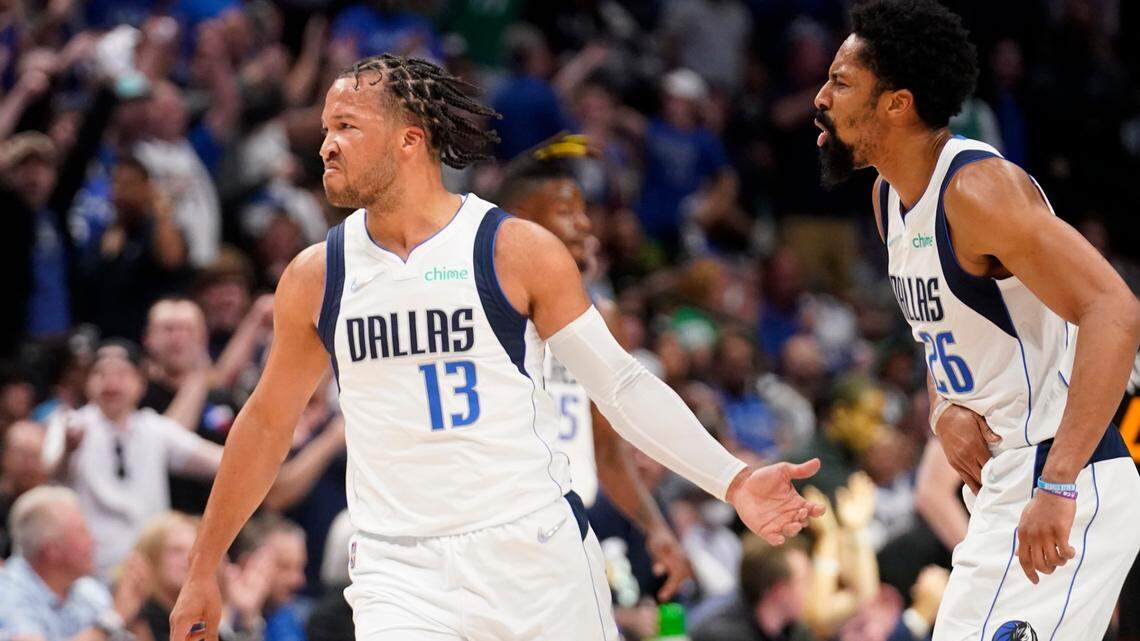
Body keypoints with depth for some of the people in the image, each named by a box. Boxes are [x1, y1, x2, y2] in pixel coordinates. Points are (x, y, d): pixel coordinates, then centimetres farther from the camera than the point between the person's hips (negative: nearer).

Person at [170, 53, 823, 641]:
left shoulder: (520, 251, -3)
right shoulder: (315, 277, 5)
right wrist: (203, 570, 21)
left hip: (537, 553, -1)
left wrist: (733, 480, -11)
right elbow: (268, 422, 17)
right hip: (401, 571, 1)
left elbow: (621, 384, -1)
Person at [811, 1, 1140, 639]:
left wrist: (1057, 488, -35)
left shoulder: (978, 190, -18)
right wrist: (944, 412, 1)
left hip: (1064, 492, -10)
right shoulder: (890, 197, 11)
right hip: (1000, 485, 10)